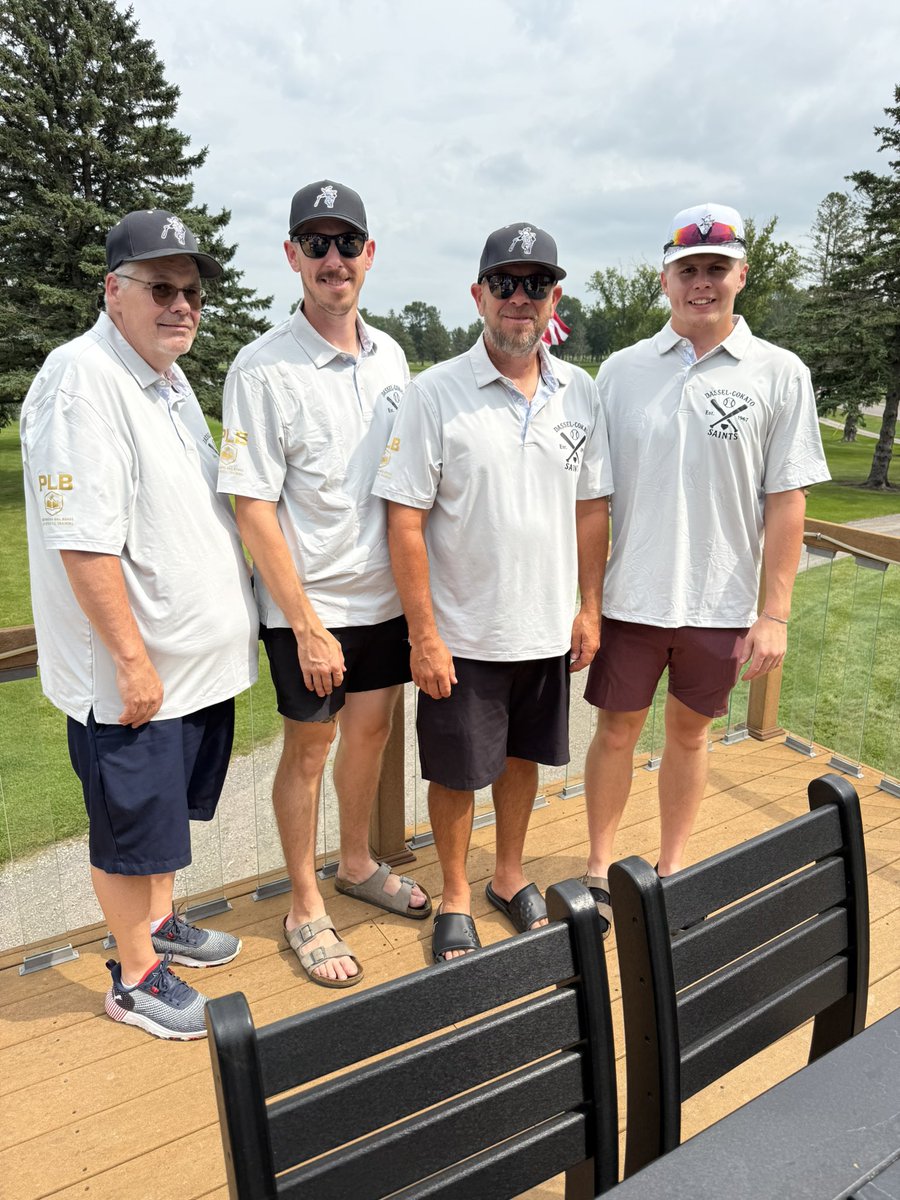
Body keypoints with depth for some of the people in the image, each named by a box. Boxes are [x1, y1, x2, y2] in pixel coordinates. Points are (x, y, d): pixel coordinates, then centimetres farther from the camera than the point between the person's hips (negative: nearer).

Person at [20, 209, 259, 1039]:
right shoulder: (82, 381, -18)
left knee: (172, 809, 24)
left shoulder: (167, 374, 11)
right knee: (133, 828, 8)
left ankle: (159, 922, 45)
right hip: (131, 673, -9)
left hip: (201, 657, 9)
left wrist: (227, 626, 19)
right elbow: (83, 541, -23)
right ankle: (135, 976, 29)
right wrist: (133, 660, -21)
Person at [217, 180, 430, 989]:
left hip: (385, 594, 5)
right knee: (309, 748, 8)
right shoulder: (264, 368, -13)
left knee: (371, 731, 17)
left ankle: (357, 865, 41)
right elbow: (253, 508, -15)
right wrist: (308, 626, -16)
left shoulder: (390, 356, 5)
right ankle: (305, 908, 28)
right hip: (309, 604, -5)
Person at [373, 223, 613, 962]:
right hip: (463, 633, -4)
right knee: (457, 771, 10)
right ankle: (455, 898, 33)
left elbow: (591, 507, 8)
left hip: (548, 628, 4)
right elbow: (406, 521, -13)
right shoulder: (436, 394, -11)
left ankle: (510, 876, 42)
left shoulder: (581, 394, 3)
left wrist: (589, 607, 6)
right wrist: (424, 635, -15)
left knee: (523, 757, 20)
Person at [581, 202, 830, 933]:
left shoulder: (779, 374, -2)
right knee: (616, 732, 10)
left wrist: (776, 613, -7)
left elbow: (786, 501, -3)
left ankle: (672, 869, 34)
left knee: (690, 733, 14)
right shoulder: (621, 370, 2)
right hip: (630, 596, 1)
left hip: (720, 603, 0)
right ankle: (600, 868, 30)